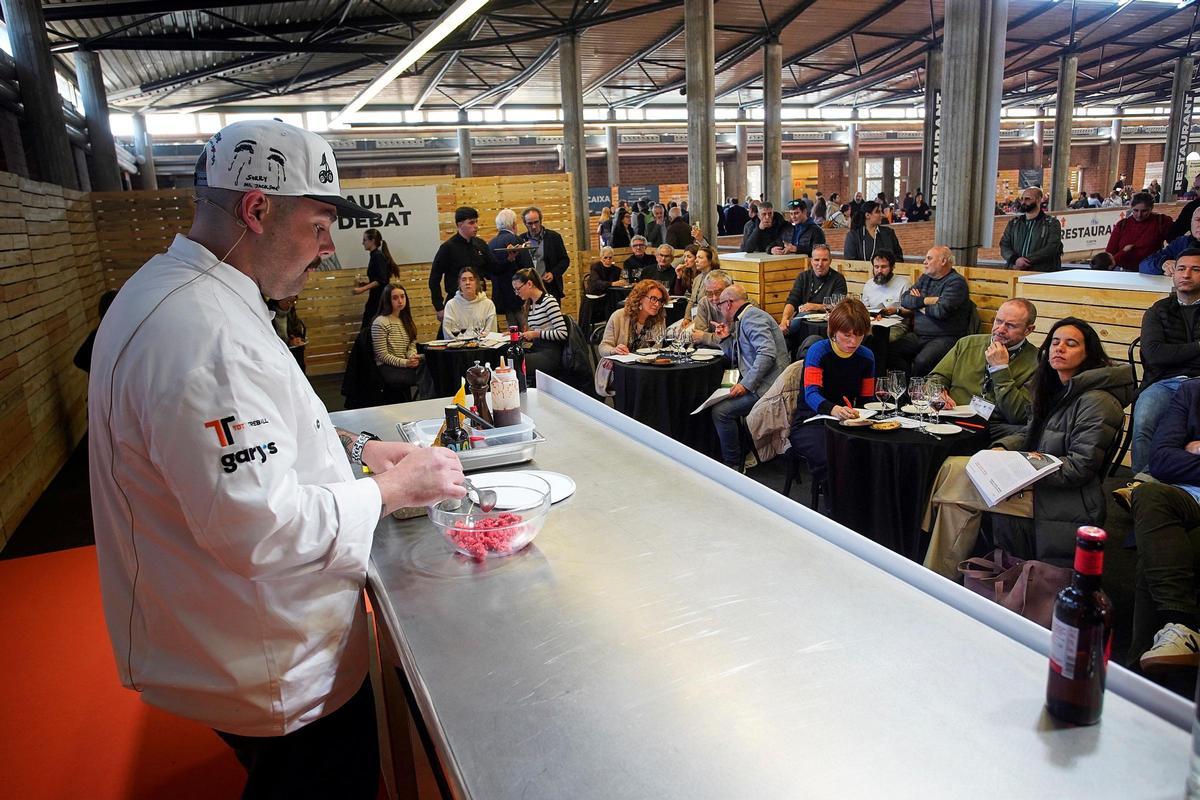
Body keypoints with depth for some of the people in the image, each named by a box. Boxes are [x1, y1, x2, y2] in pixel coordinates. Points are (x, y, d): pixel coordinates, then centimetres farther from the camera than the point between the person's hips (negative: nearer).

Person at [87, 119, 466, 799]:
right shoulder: (202, 332, -31)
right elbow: (255, 524, -34)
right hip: (279, 673, -10)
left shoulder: (176, 292, 6)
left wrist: (355, 447, 5)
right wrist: (391, 491, -20)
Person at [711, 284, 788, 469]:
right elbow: (736, 358, 26)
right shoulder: (745, 319, 20)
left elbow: (767, 353, -26)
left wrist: (745, 384, -27)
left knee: (721, 410, -20)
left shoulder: (752, 317, -13)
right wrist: (726, 338, 12)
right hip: (753, 383, 11)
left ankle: (732, 464, -6)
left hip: (765, 386, -11)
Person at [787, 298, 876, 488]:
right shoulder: (818, 351, -10)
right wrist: (833, 409, -47)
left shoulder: (866, 357, 6)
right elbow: (811, 394, -24)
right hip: (809, 422, -4)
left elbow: (866, 400, 14)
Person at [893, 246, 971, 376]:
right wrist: (926, 300, -9)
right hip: (918, 335, 7)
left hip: (945, 337, -7)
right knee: (889, 351, -18)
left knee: (921, 361, -34)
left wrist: (919, 304, -1)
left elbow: (941, 310, -19)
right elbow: (904, 300, 7)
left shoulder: (956, 282, -6)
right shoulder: (924, 278, 18)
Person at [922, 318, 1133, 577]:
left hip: (1068, 502, -9)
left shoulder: (1096, 401, -14)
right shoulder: (1056, 390, 14)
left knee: (959, 478, -21)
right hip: (1038, 482, 9)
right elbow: (1029, 434, 18)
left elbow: (1080, 468, -19)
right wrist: (1002, 448, -3)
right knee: (954, 467, -10)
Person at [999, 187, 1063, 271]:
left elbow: (1051, 248, -4)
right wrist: (1015, 260, -8)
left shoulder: (1052, 223, 9)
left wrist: (1027, 260, -13)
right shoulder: (1014, 222, 21)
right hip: (1015, 272, 3)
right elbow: (1004, 245, 12)